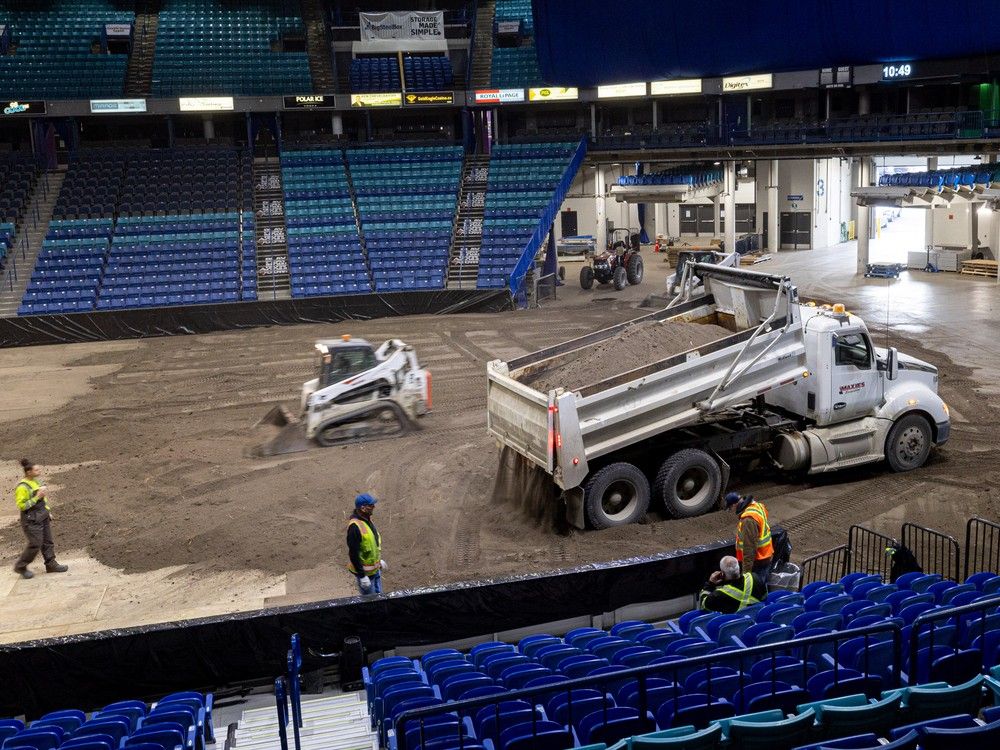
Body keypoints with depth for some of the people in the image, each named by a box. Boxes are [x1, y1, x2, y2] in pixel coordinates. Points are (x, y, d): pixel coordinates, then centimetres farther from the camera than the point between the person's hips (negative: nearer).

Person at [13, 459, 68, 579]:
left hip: (43, 517, 8)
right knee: (35, 544, -6)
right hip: (31, 520, -8)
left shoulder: (36, 481, 8)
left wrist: (48, 512, 19)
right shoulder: (22, 487, -18)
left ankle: (51, 565, 19)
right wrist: (37, 497, -24)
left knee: (48, 542, 10)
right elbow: (21, 505, -21)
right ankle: (20, 566, 11)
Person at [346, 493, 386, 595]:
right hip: (365, 571, -9)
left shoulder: (367, 519, 1)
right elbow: (353, 553, -26)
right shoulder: (355, 526, -28)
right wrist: (362, 576, -24)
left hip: (375, 568, 9)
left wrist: (379, 560, 23)